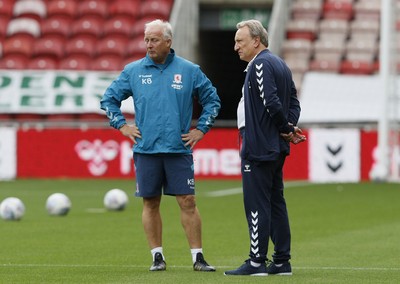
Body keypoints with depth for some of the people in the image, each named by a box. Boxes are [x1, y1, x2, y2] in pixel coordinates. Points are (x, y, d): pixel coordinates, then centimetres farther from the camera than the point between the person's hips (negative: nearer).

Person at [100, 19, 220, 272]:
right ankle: (157, 256, 12)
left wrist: (201, 129, 6)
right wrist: (122, 125, 6)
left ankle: (198, 257, 0)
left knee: (188, 202, -4)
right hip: (145, 149, 1)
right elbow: (109, 99, 15)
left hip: (179, 149, -1)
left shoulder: (189, 70, 4)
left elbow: (212, 100, 13)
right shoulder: (133, 71, 5)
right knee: (151, 203, 4)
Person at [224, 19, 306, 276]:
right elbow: (294, 102, 15)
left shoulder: (260, 64, -14)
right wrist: (290, 128, 1)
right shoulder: (280, 64, 16)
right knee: (275, 202, 12)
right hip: (277, 148, 10)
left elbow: (271, 102, -23)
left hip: (258, 147, -10)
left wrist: (286, 128, -9)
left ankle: (257, 262, -6)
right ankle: (282, 262, 13)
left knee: (257, 204, -7)